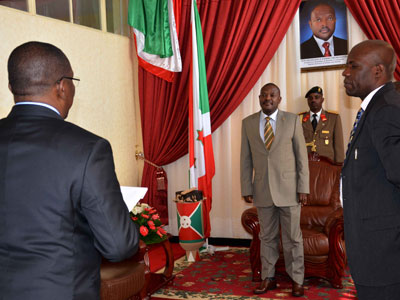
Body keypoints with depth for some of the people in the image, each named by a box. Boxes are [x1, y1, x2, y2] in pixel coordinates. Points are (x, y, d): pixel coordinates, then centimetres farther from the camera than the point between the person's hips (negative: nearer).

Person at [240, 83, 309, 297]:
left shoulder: (292, 120, -1)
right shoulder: (248, 123, 5)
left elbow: (301, 156, -1)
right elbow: (246, 159, 6)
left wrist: (303, 188, -5)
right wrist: (246, 189, 2)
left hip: (288, 189, -2)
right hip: (262, 190, 2)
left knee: (292, 237, 6)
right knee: (267, 237, 11)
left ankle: (296, 280, 19)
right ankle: (268, 278, 23)